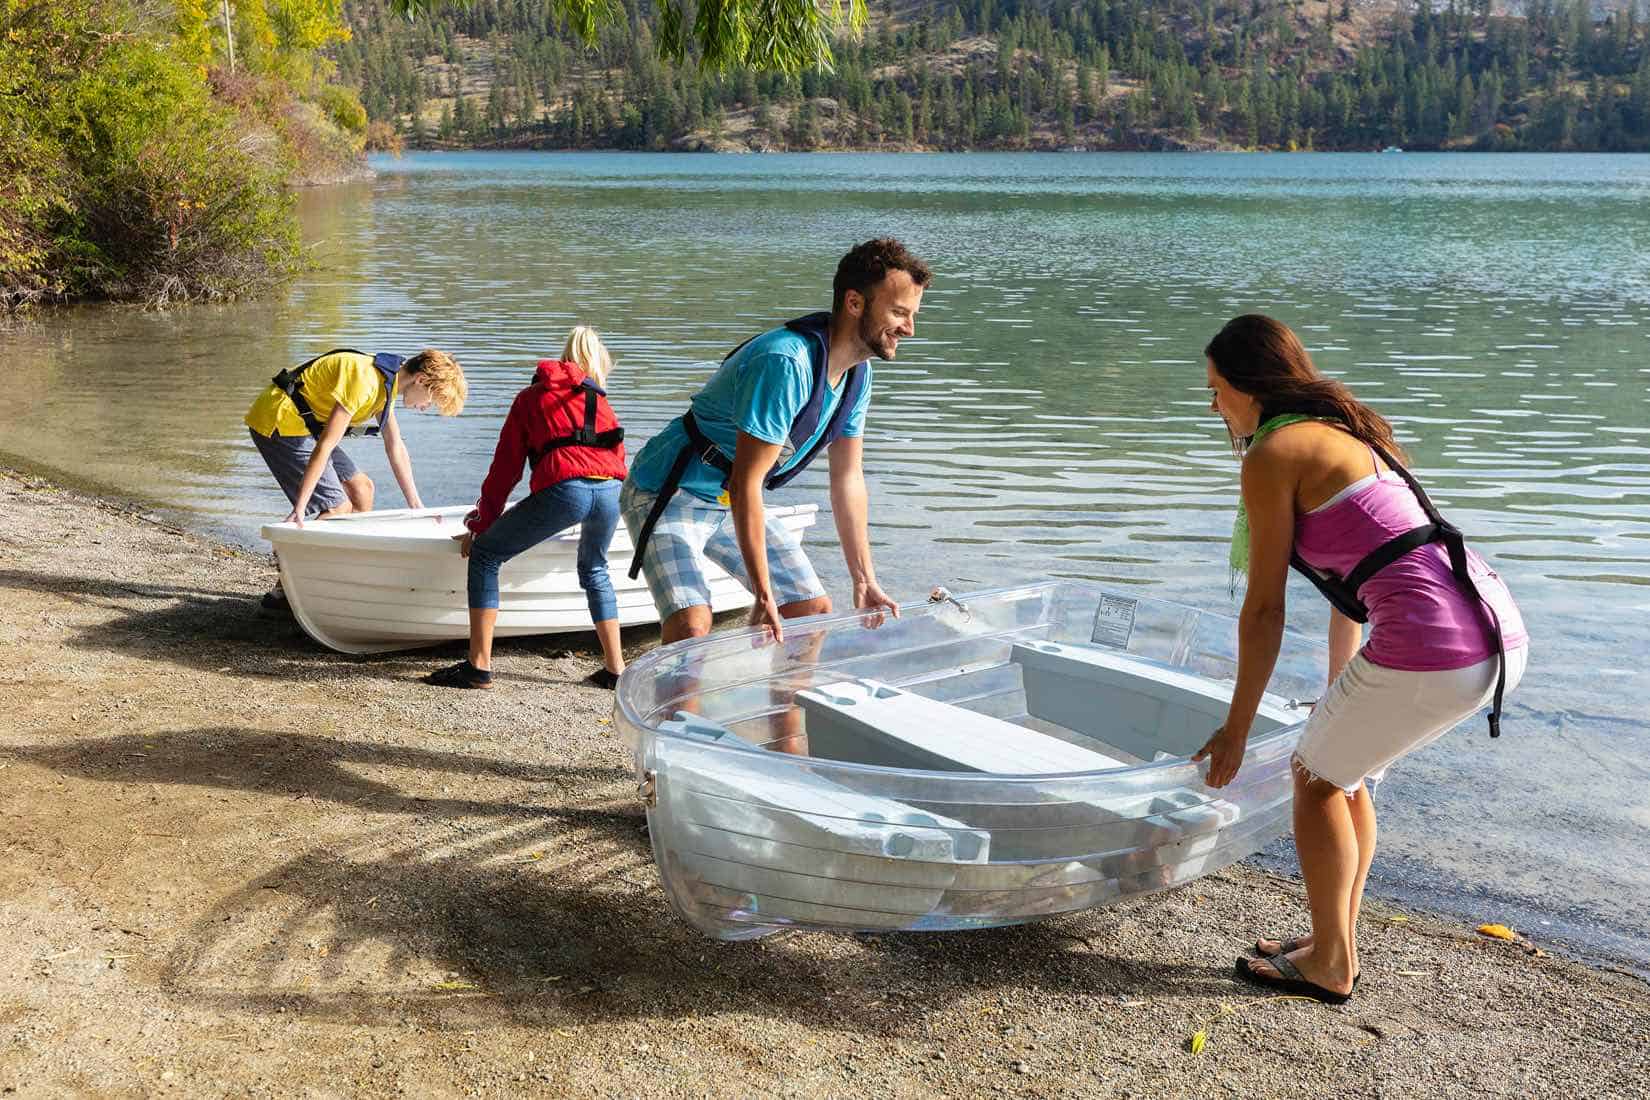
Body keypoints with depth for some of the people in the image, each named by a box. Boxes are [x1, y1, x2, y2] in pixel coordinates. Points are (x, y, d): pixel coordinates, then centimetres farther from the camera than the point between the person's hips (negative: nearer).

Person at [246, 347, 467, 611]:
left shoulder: (385, 381, 8)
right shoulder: (366, 380, -24)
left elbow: (396, 448, 18)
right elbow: (325, 445, -27)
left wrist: (417, 507, 20)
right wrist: (299, 508, -27)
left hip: (304, 425, 10)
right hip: (276, 423, -10)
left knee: (361, 488, 9)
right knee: (338, 508, -11)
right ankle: (281, 592, -7)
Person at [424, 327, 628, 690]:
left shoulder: (529, 398, 26)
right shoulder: (599, 401, 31)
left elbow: (505, 468, 23)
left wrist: (479, 526, 28)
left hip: (562, 489, -4)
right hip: (611, 490, 4)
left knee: (485, 554, 12)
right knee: (594, 570, 30)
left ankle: (479, 666, 5)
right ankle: (615, 669, 26)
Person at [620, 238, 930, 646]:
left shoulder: (858, 372, -2)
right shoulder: (786, 365, -32)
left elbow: (848, 479, 6)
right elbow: (744, 488, -31)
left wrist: (865, 582, 5)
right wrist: (765, 598, -29)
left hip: (734, 503, 9)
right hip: (667, 494, -9)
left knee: (814, 609, 6)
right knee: (691, 625, -26)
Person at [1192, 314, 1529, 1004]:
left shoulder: (1273, 455, -4)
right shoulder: (1346, 434, 24)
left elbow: (1265, 610, -3)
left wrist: (1235, 729, 6)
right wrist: (1340, 703, 38)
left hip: (1432, 646, -9)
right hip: (1501, 636, 9)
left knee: (1317, 778, 13)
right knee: (1344, 769, 25)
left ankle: (1331, 966, 23)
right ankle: (1336, 940, 36)